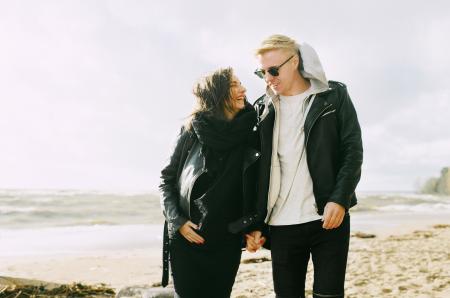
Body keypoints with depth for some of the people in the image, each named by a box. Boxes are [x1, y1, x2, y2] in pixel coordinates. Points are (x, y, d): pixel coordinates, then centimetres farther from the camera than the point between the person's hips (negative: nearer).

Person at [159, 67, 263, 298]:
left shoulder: (251, 136, 0)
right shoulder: (192, 132, -3)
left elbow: (259, 188, 6)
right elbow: (167, 179, 3)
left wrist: (256, 227, -5)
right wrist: (177, 221, -7)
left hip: (227, 241, 1)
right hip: (185, 238, -1)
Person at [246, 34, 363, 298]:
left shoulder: (334, 96, 4)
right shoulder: (262, 109, 11)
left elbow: (353, 150, 0)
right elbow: (255, 169, 11)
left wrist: (339, 200, -13)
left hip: (329, 217, -2)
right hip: (281, 225, 3)